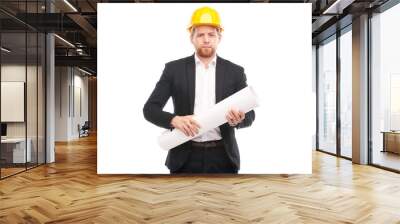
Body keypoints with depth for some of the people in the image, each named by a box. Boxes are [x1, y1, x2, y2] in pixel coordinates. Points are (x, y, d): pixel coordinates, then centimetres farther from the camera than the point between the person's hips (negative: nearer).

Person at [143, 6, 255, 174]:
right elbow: (150, 109, -1)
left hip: (222, 157, 1)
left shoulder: (234, 71, 4)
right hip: (186, 158, 0)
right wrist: (174, 119, -21)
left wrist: (238, 119, -20)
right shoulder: (174, 69, 2)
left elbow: (250, 115, 4)